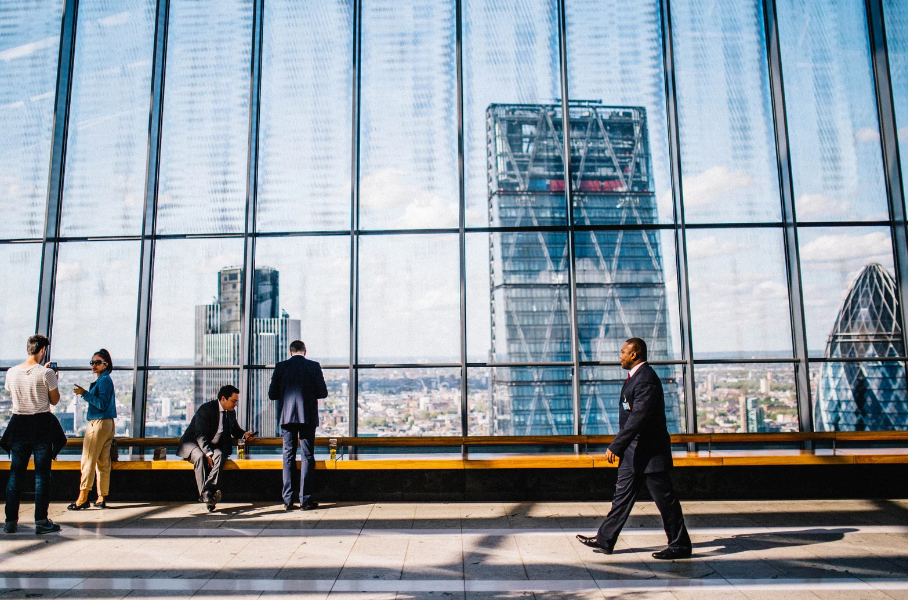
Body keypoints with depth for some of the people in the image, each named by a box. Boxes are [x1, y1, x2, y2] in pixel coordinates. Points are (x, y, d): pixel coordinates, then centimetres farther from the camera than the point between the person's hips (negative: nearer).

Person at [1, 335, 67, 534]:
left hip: (19, 424, 4)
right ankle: (41, 521, 4)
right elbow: (54, 400, -2)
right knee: (42, 474, 2)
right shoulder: (46, 373, -12)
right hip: (42, 425, -4)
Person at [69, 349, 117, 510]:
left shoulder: (104, 380, -11)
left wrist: (85, 393, -20)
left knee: (88, 460, -6)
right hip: (107, 424, 10)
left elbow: (102, 404, -19)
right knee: (103, 462, 9)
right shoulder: (105, 380, 18)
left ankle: (83, 498, -4)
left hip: (98, 423, -10)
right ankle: (102, 498, 12)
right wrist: (85, 394, 19)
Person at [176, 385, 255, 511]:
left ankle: (208, 492, -42)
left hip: (214, 446, 5)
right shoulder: (206, 409, -17)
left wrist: (244, 434, -1)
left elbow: (235, 429, 22)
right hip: (193, 443, -4)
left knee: (219, 455, -30)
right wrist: (208, 454, -34)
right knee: (200, 457, -37)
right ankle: (204, 495, -39)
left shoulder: (231, 412, 5)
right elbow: (201, 435, -23)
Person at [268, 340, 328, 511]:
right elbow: (323, 393, -3)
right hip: (308, 417, -1)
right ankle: (305, 499, 3)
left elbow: (272, 394, 2)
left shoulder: (281, 367, 1)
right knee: (307, 457, 4)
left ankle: (288, 500, 9)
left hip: (287, 416, 2)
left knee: (288, 456, 8)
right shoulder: (314, 366, -2)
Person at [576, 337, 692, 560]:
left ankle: (680, 546, 15)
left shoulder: (647, 378, -20)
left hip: (650, 452, -11)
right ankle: (605, 540, 20)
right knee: (622, 495, 13)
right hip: (633, 451, 11)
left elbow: (638, 418, -27)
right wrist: (620, 447, 22)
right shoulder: (635, 377, 13)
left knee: (664, 499, 2)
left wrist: (615, 446, -26)